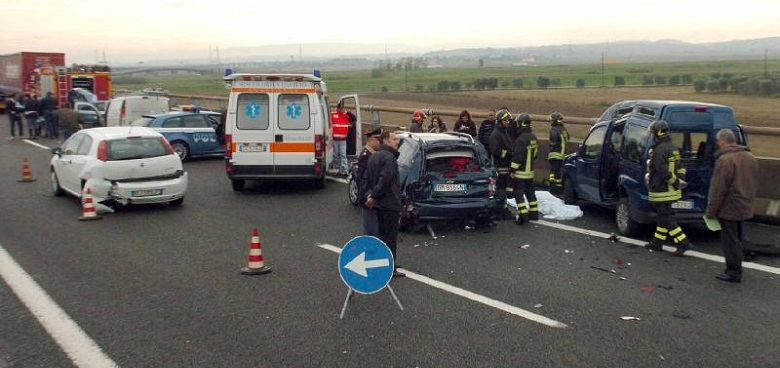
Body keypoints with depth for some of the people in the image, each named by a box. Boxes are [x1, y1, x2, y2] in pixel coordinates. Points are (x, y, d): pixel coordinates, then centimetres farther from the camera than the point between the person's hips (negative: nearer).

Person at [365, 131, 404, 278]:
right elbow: (385, 179, -26)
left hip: (379, 204, 10)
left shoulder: (374, 156, 15)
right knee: (391, 236, -3)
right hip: (390, 203, -10)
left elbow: (369, 178, 16)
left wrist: (370, 194, 4)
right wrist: (373, 196, -19)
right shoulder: (389, 157, -17)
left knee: (383, 233, 19)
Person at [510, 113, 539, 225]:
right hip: (530, 170, 9)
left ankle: (523, 214, -11)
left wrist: (513, 170, -16)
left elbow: (517, 156, -22)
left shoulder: (521, 139, -21)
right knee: (530, 191, 17)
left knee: (519, 192, -5)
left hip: (521, 172, -9)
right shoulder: (533, 137, 9)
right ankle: (534, 212, 23)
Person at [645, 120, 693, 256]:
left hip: (662, 191, -10)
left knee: (666, 218, -4)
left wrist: (676, 182, -15)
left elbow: (663, 171, -25)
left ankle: (683, 243, -6)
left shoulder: (659, 150, -21)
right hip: (670, 191, 10)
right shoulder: (673, 148, 11)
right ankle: (657, 242, 27)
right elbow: (680, 166, 17)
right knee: (663, 216, 17)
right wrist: (680, 180, 11)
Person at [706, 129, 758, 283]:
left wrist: (711, 211, -13)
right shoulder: (750, 157, 8)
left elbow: (718, 189, -20)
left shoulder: (725, 160, -20)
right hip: (745, 208, 9)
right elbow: (754, 183, 17)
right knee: (736, 239, 19)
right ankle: (735, 269, 28)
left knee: (730, 240, 0)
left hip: (729, 208, -9)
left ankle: (734, 272, 5)